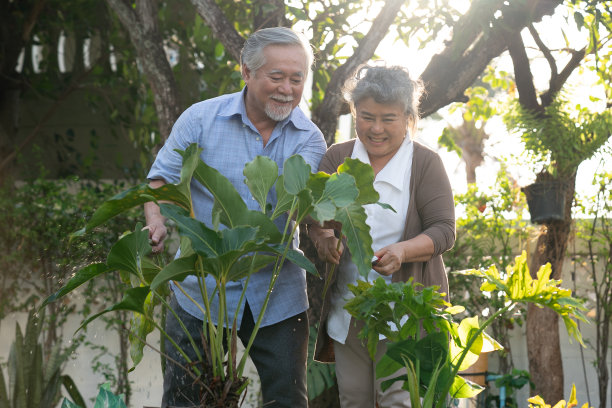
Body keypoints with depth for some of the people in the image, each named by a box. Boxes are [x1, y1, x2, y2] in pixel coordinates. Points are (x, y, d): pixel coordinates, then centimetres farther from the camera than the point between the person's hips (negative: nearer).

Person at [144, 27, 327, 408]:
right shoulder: (201, 119, -4)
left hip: (278, 297, 1)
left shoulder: (309, 137, -1)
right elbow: (163, 178, 1)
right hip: (201, 288, -1)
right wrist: (156, 221, -19)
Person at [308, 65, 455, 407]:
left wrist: (403, 251, -27)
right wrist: (322, 234, -23)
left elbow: (444, 230, -8)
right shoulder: (338, 157, 7)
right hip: (345, 307, 4)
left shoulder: (425, 163, -3)